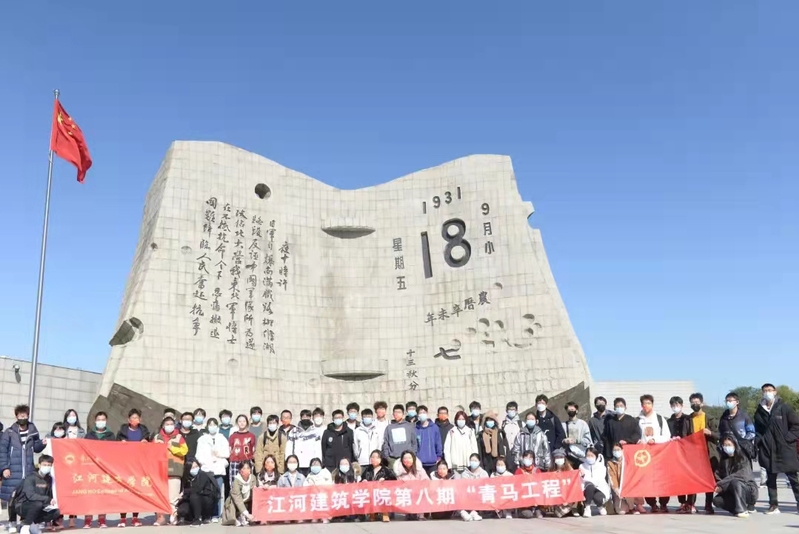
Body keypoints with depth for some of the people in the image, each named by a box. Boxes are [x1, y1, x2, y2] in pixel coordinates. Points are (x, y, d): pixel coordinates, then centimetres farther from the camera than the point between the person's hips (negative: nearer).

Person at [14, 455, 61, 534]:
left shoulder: (49, 479, 2)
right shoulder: (30, 477, -18)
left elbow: (50, 495, 7)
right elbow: (30, 495, -31)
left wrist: (53, 502, -16)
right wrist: (48, 499, -35)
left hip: (38, 509, 6)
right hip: (23, 507, -6)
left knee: (57, 512, -16)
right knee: (38, 504, -37)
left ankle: (33, 522, 3)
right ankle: (25, 526, -16)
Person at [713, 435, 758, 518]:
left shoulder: (742, 458, -11)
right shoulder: (723, 460, 7)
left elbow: (742, 475, -25)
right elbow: (717, 475, 4)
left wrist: (722, 484, -29)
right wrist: (718, 485, -19)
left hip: (748, 489, -6)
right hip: (731, 492, 6)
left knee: (735, 482, -36)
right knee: (717, 500, -20)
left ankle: (741, 510, -27)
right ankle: (748, 507, -4)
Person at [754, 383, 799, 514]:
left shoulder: (784, 408, -2)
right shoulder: (760, 411, 9)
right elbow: (757, 429, 18)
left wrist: (788, 438, -10)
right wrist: (759, 441, 2)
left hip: (785, 449, -3)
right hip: (768, 451, 3)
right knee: (771, 479, 6)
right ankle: (773, 505, 12)